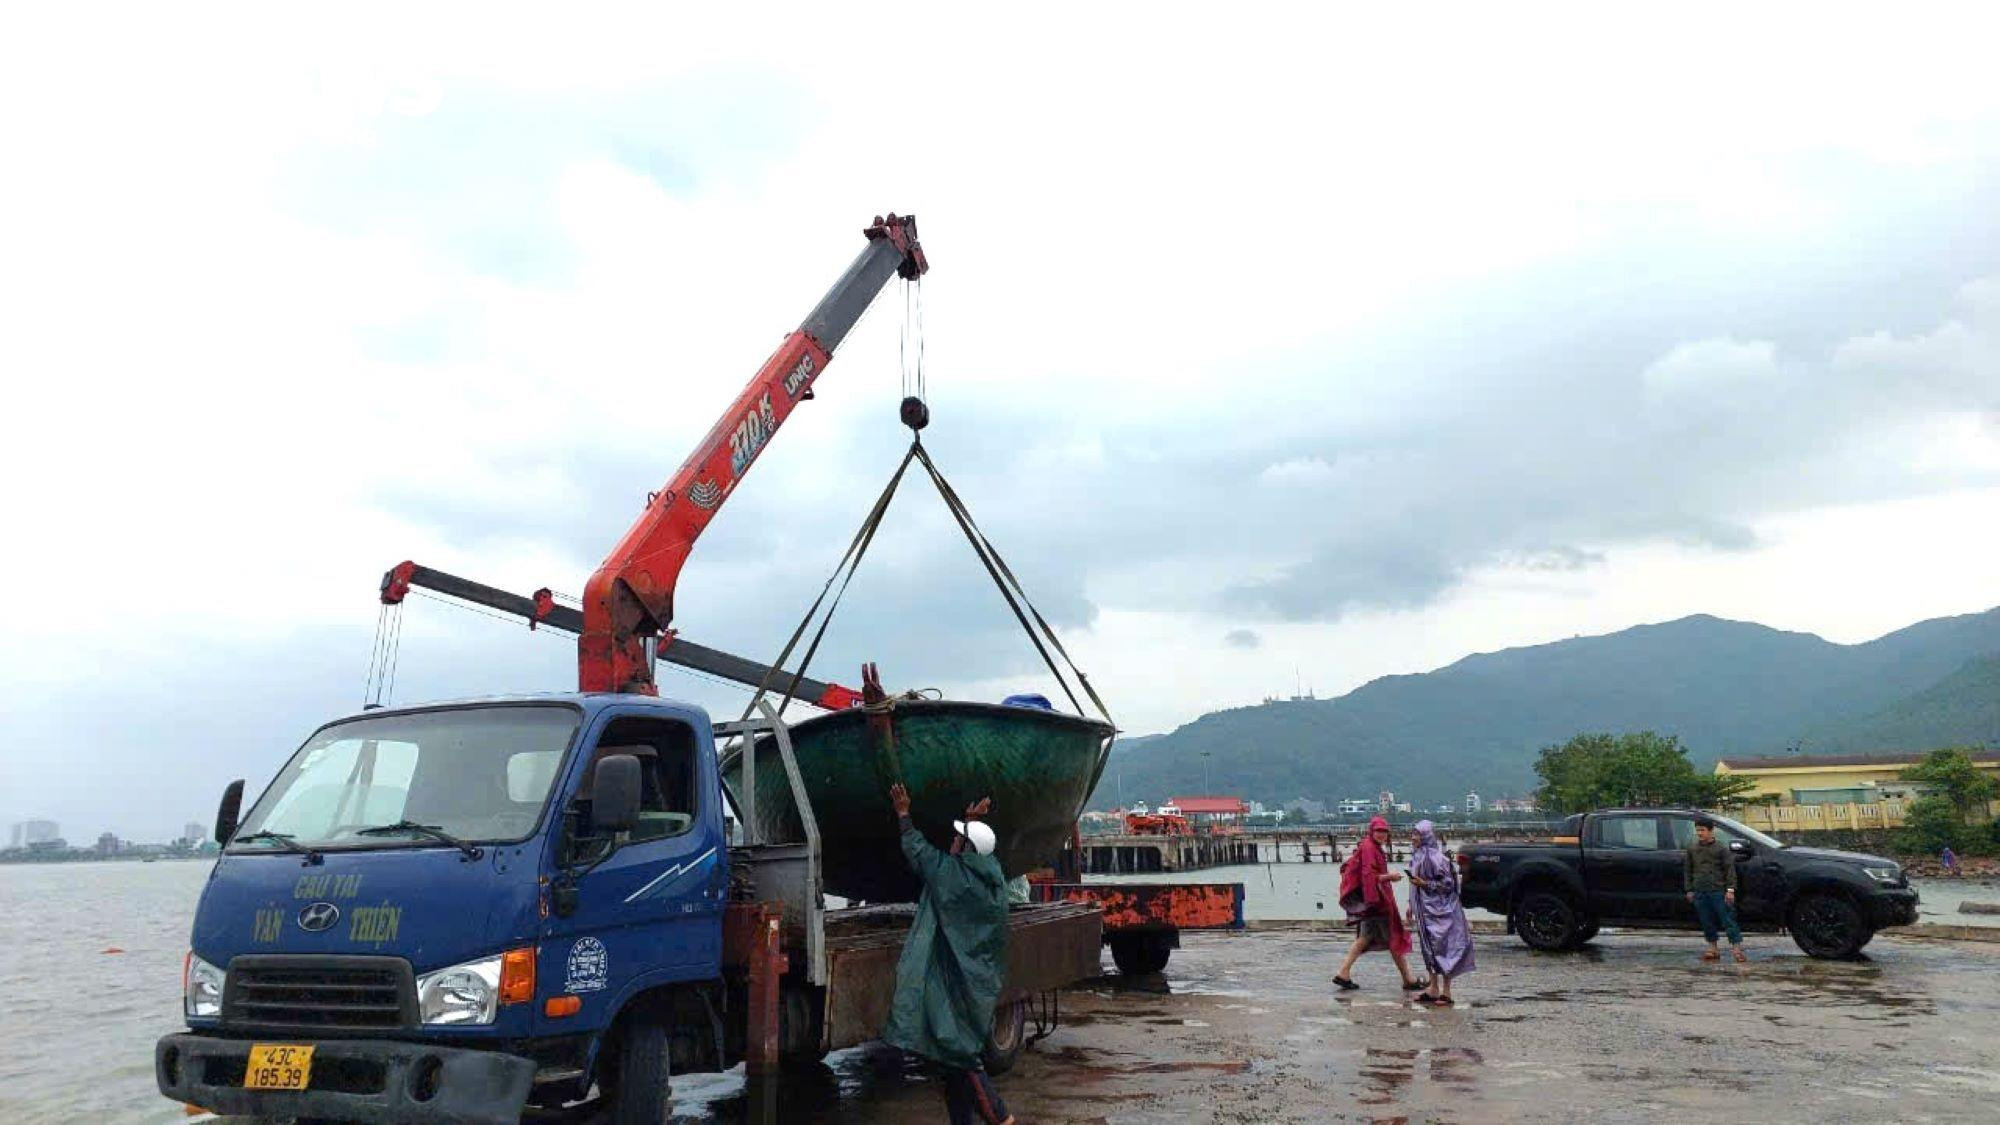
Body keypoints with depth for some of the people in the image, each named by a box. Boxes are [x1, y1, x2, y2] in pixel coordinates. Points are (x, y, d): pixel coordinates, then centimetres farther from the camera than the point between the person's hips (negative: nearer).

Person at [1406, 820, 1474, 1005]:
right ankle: (1433, 989, 18)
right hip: (1425, 909, 9)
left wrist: (1424, 883, -21)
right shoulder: (1418, 855, 9)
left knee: (1442, 948, -3)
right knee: (1429, 948, 11)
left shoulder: (1435, 857, -17)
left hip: (1439, 910, -9)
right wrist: (1411, 906, 18)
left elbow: (1448, 883, -16)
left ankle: (1446, 992, 2)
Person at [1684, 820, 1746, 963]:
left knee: (1728, 919, -5)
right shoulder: (1692, 848, 11)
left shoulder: (1721, 848, 0)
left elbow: (1730, 870, -1)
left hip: (1718, 890, -4)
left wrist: (1730, 889, -9)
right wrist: (1689, 889, 12)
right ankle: (1713, 949, 14)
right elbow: (1687, 870, 16)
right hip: (1699, 892, 4)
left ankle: (1737, 947, -5)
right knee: (1707, 922, 7)